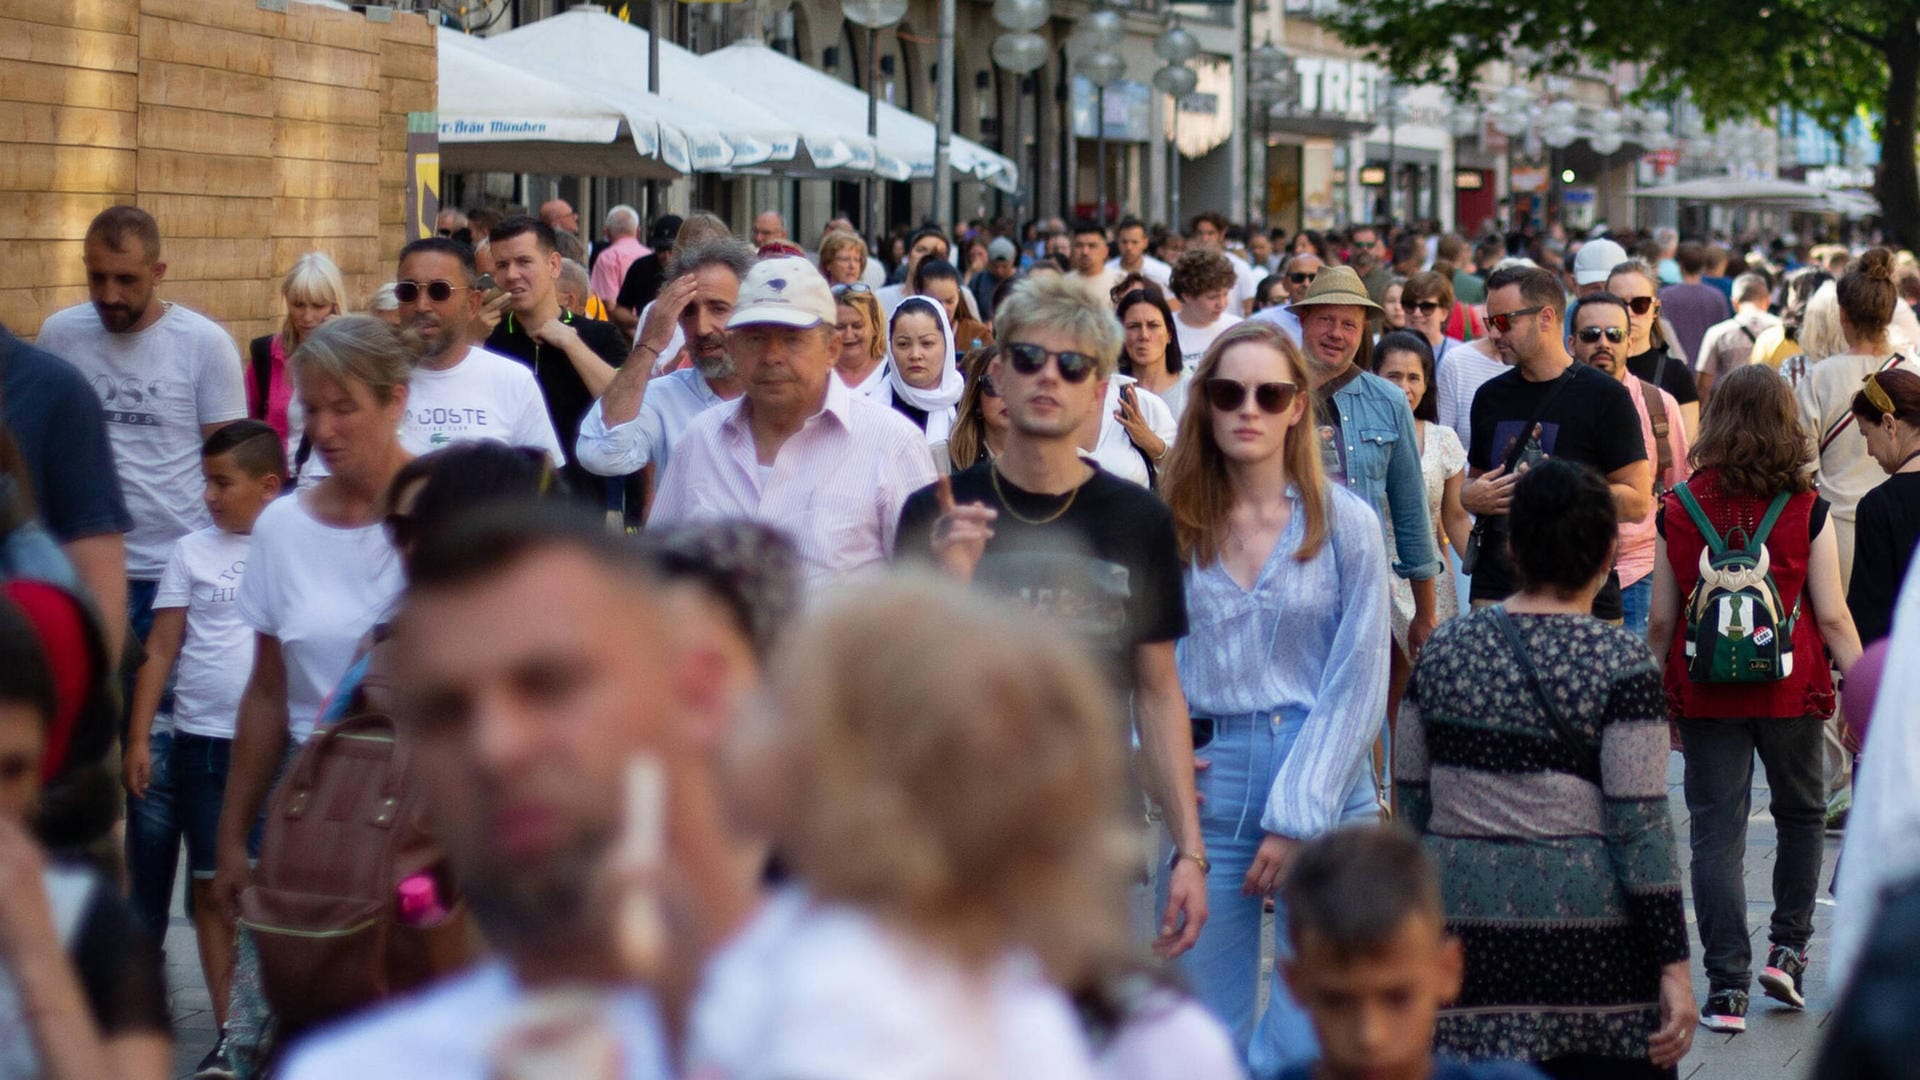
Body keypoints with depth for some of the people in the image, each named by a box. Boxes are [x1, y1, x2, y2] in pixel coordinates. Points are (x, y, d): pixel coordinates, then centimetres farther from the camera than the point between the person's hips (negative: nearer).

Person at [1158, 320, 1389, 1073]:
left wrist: (1298, 816, -8)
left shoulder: (1345, 523, -1)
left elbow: (1358, 685, -3)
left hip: (1324, 788, -2)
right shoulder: (1171, 525, 4)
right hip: (1207, 786, 2)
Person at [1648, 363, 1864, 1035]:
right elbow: (1833, 616, -5)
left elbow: (1661, 621, 2)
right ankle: (1787, 948, 18)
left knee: (1717, 830, 2)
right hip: (1790, 690, 0)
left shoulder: (1678, 510, -2)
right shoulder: (1806, 509, -6)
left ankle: (1726, 986, -1)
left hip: (1705, 695, 1)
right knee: (1802, 813, 22)